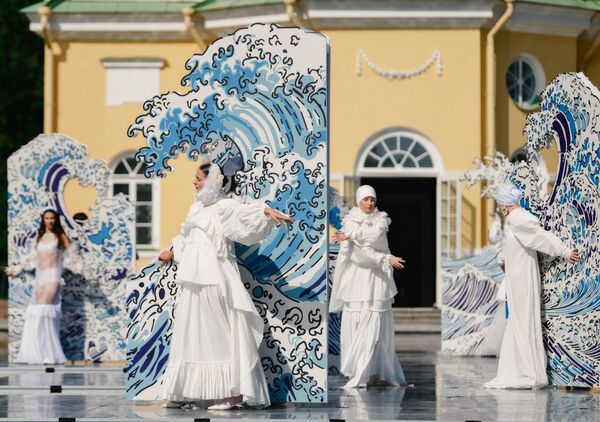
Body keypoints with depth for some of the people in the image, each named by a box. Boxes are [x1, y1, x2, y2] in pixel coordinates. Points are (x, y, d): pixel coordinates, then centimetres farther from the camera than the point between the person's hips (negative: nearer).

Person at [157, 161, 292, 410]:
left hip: (214, 277, -8)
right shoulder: (196, 208, 19)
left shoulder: (223, 207, -6)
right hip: (193, 277, 8)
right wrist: (172, 253, 49)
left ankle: (231, 391, -8)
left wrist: (268, 212, -43)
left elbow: (246, 212, -25)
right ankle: (186, 391, 11)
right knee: (191, 331, 8)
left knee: (218, 332, -9)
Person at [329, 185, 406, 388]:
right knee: (354, 325, -5)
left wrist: (351, 235, -15)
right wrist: (385, 259, -14)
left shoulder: (382, 220, 9)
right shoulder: (350, 222, 5)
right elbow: (357, 252, -8)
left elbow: (376, 234, -15)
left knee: (373, 326, -10)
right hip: (356, 279, 0)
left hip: (377, 280, 0)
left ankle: (363, 375, -11)